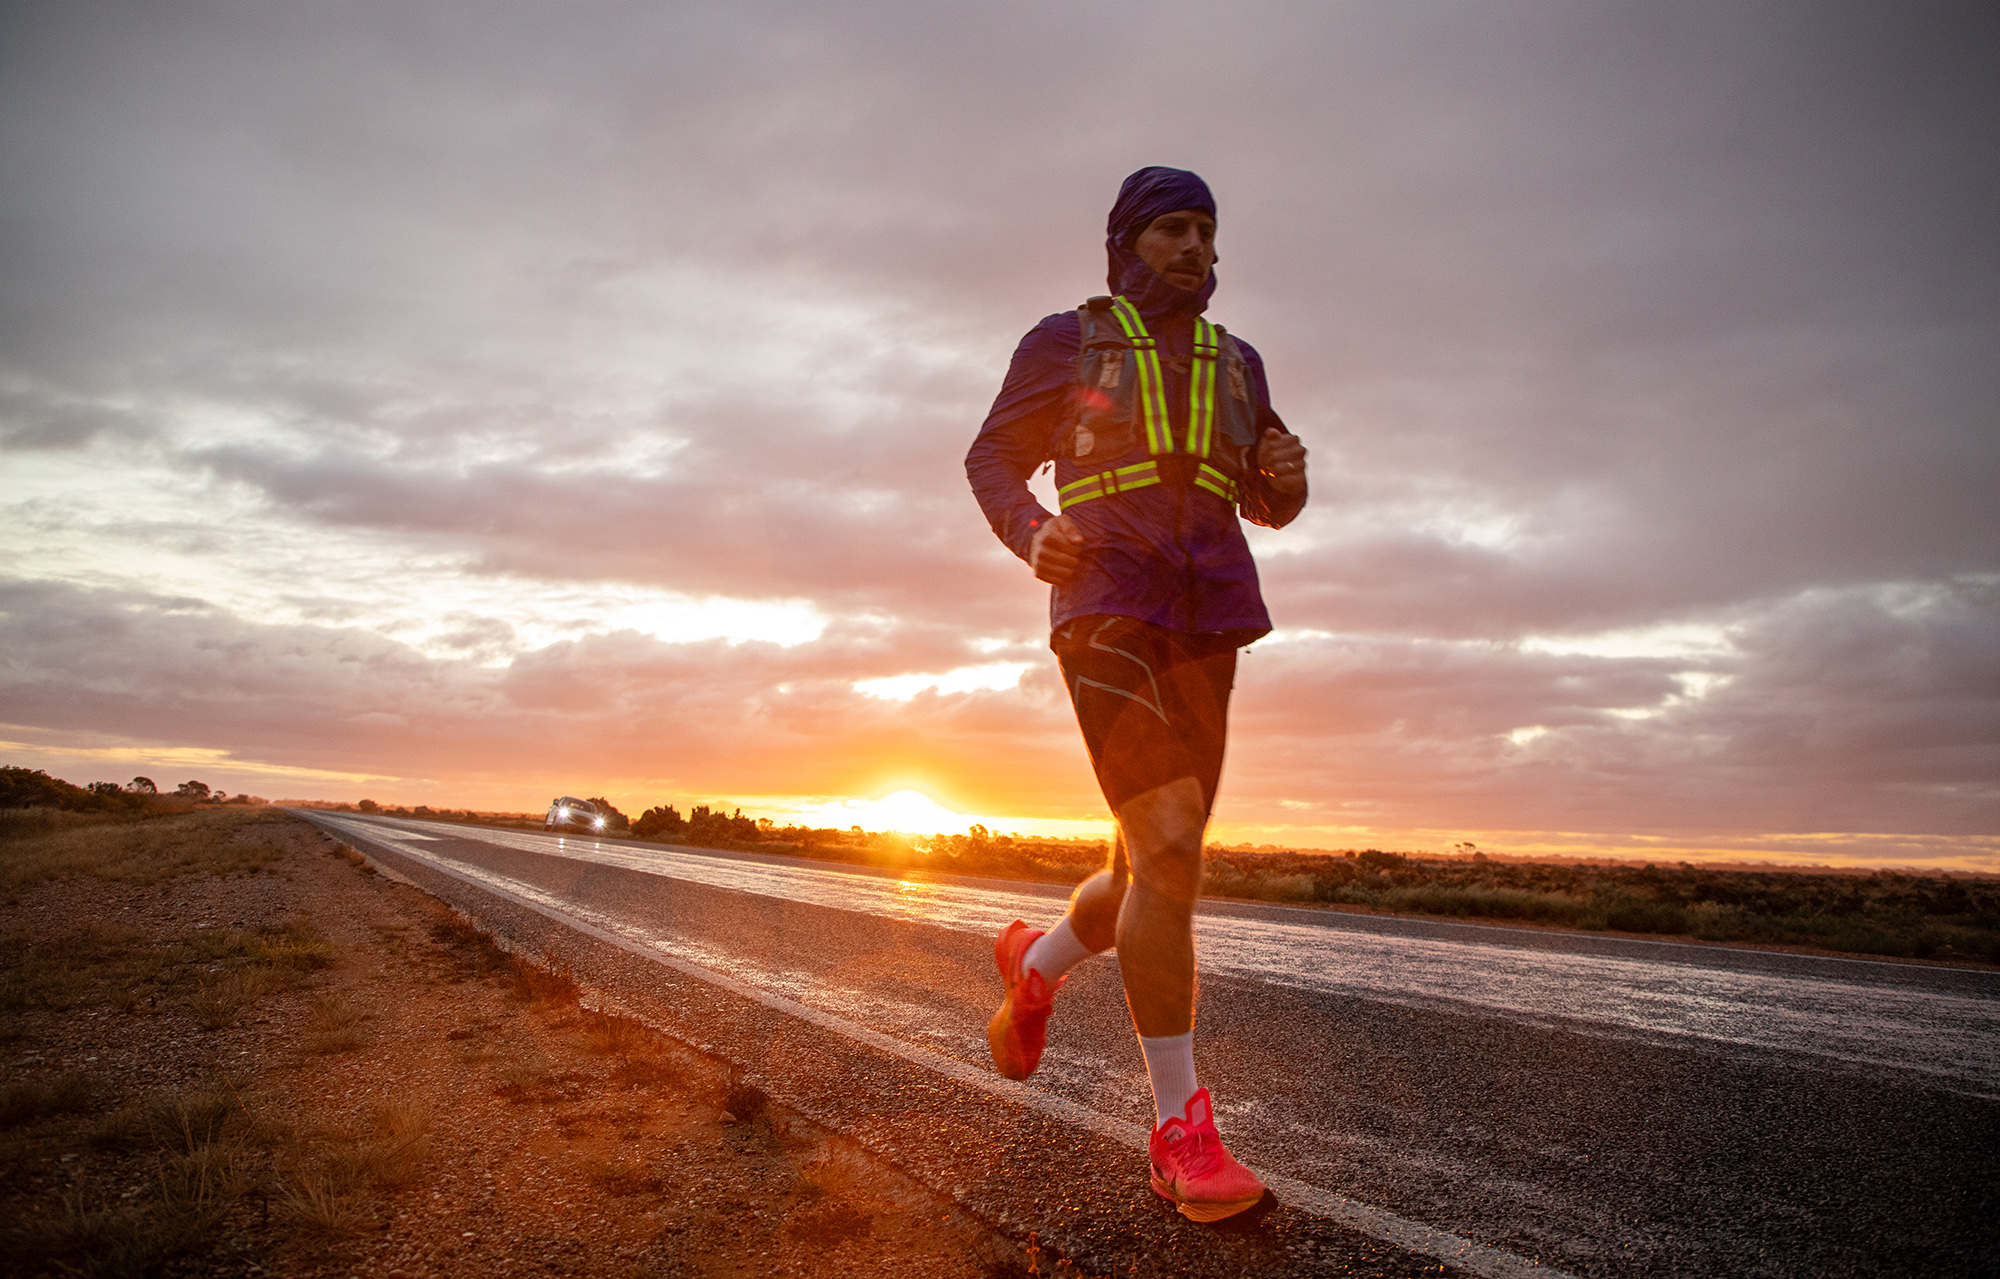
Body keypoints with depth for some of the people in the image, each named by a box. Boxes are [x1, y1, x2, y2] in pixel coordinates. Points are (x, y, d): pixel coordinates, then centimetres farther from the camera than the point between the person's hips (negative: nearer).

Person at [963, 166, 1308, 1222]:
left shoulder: (1232, 362, 21)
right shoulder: (1064, 341, 9)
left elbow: (1268, 507, 23)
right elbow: (993, 459, 10)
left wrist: (1289, 477, -2)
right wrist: (1028, 534, -12)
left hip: (1205, 628, 6)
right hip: (1107, 613, -5)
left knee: (1159, 870, 6)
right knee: (1168, 847, -21)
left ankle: (1035, 964, 38)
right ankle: (1181, 1130, -11)